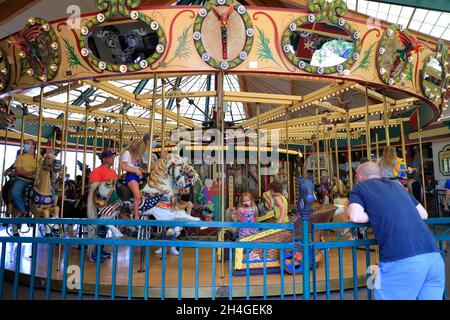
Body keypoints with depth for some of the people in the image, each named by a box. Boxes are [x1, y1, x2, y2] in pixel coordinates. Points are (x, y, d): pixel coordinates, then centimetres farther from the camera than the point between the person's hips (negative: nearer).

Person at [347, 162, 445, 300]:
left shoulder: (360, 187, 12)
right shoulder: (396, 185, 27)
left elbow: (356, 217, -3)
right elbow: (423, 214, 28)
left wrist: (374, 216, 16)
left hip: (401, 259, -6)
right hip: (433, 255, 6)